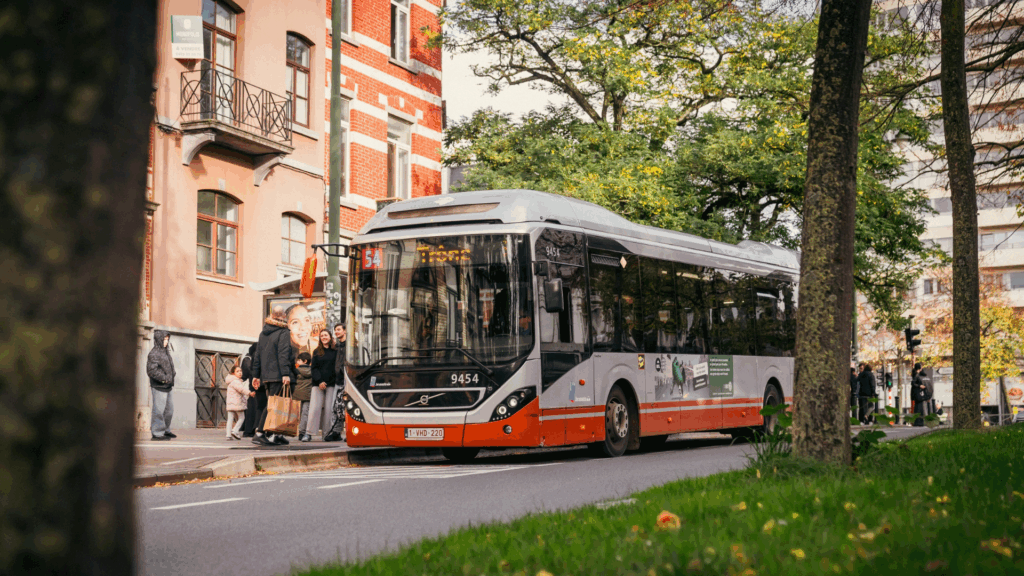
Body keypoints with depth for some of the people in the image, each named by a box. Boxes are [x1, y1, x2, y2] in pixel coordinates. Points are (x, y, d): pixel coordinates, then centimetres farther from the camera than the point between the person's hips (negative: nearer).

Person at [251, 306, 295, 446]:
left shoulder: (263, 333, 16)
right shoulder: (283, 332, -5)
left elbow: (257, 355, 17)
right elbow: (284, 354, -16)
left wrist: (256, 375, 20)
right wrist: (286, 374, -21)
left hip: (265, 375, 7)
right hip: (278, 375, -7)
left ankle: (277, 435, 12)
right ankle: (259, 433, -16)